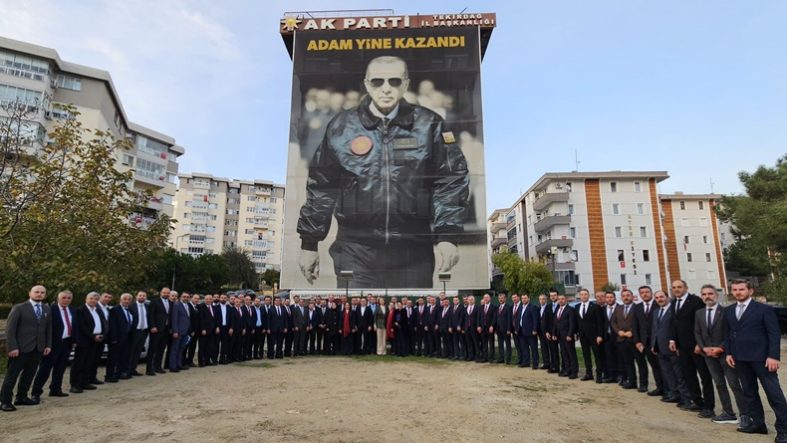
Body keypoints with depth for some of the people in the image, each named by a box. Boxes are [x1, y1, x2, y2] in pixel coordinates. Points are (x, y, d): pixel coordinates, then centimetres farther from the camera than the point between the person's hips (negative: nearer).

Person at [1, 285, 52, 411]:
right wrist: (13, 347, -15)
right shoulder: (19, 308, -5)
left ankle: (21, 397, 20)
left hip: (38, 348, 5)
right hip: (21, 348, -5)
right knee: (12, 375, 1)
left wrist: (48, 345, 6)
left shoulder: (47, 309, 10)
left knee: (29, 373, 10)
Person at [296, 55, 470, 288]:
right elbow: (321, 187, 7)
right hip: (356, 252, 0)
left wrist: (447, 237, -7)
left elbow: (452, 180, 2)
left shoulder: (429, 125, 2)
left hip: (413, 252, 1)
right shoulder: (342, 126, 3)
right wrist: (309, 244, 10)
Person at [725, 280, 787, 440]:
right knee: (749, 392, 12)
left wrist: (773, 356, -15)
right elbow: (727, 334, 15)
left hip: (761, 357, -5)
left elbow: (774, 334, -8)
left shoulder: (764, 309, -4)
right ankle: (758, 423, 22)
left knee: (774, 393, -1)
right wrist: (729, 353, 6)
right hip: (740, 359, 5)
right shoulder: (728, 311, 11)